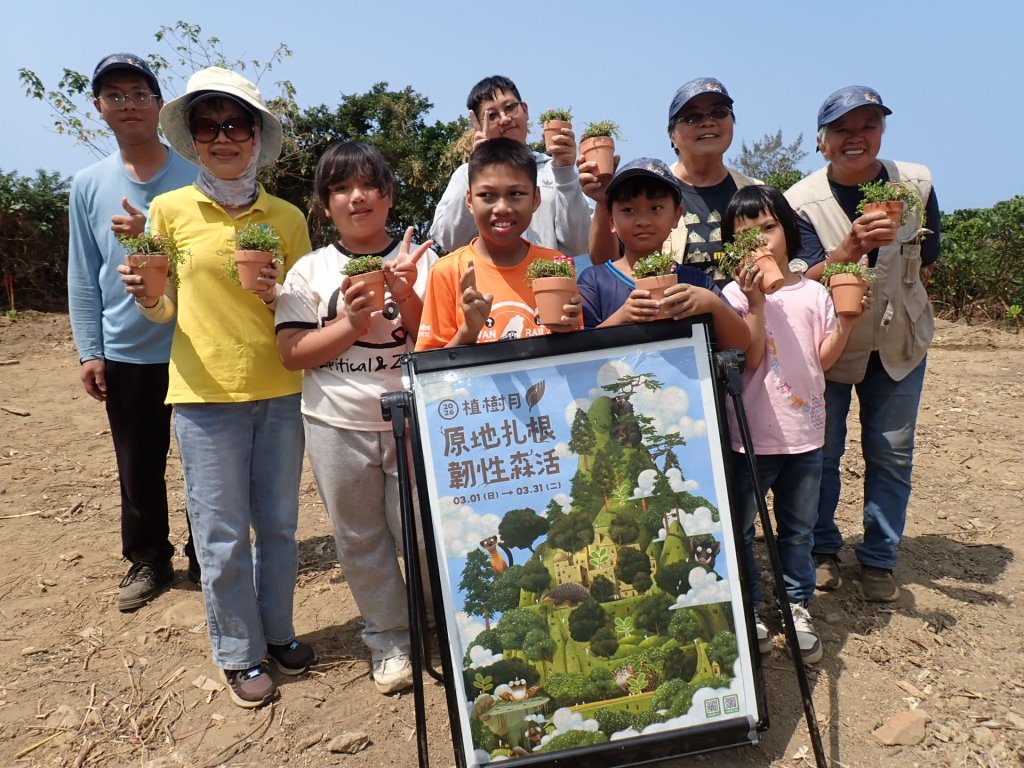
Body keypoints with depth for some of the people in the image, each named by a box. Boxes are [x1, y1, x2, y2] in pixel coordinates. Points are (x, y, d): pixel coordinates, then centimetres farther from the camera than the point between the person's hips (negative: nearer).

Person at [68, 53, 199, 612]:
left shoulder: (197, 173, -2)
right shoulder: (88, 184, 6)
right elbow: (83, 276, 8)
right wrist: (90, 351, 3)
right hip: (126, 353, 2)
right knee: (138, 467, 10)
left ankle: (206, 556, 26)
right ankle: (147, 560, 30)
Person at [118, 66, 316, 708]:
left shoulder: (287, 217, 3)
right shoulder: (170, 209, 1)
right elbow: (165, 310, 5)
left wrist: (281, 298, -13)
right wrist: (145, 297, -17)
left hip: (281, 390, 2)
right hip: (205, 394, -1)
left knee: (278, 524, 13)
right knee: (223, 534, 7)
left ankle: (278, 630, 34)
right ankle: (240, 652, 26)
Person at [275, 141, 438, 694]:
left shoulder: (421, 259, 2)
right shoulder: (310, 271, 3)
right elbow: (292, 354, -4)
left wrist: (407, 298, -17)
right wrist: (352, 322, -16)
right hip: (337, 427, 1)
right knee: (360, 540, 11)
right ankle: (389, 640, 31)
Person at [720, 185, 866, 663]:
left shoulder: (813, 292, 4)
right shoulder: (736, 295, -6)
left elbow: (824, 358, 4)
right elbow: (749, 359, -15)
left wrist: (847, 321, -10)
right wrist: (757, 302, -22)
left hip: (805, 433, 3)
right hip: (750, 434, -3)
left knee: (798, 529, 16)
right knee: (740, 527, 9)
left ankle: (797, 608, 31)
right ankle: (747, 610, 26)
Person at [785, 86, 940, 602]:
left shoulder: (917, 183, -8)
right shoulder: (803, 201, -15)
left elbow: (926, 262, 7)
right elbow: (810, 280, -24)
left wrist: (892, 304, 13)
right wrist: (852, 248, -41)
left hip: (899, 344, 2)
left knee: (892, 454, 6)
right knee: (820, 451, 5)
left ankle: (878, 560, 22)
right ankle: (822, 551, 25)